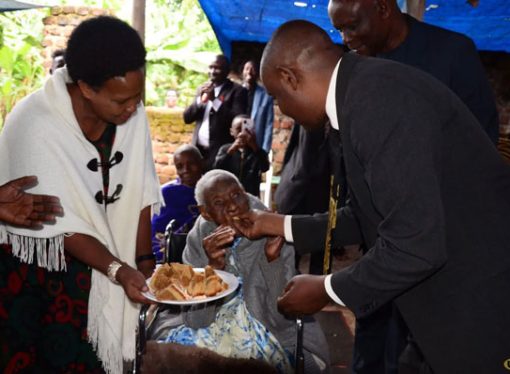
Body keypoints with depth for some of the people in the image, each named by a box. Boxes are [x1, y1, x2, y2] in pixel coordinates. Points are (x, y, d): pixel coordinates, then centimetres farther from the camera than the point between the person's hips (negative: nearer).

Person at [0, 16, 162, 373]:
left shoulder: (132, 114, -11)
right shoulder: (36, 126, -26)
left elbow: (139, 196, -4)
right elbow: (62, 225, -22)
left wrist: (144, 261, -7)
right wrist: (119, 270, -27)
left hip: (95, 257, 4)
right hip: (32, 264, -4)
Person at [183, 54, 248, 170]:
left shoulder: (237, 90, -2)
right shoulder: (202, 89, 17)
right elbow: (187, 118, 12)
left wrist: (215, 100, -16)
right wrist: (200, 99, -5)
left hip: (221, 152, -5)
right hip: (199, 150, 5)